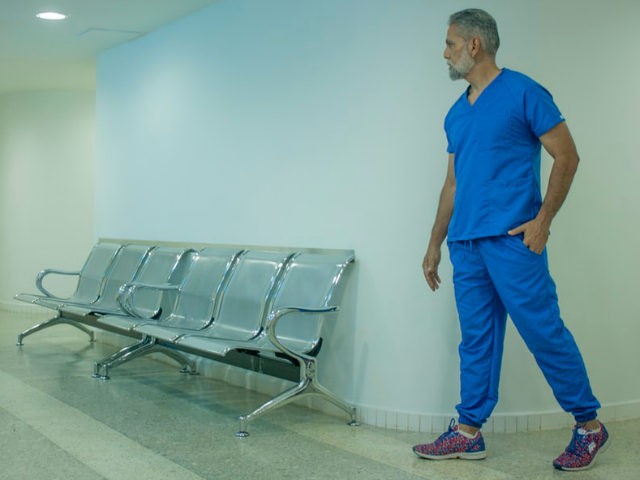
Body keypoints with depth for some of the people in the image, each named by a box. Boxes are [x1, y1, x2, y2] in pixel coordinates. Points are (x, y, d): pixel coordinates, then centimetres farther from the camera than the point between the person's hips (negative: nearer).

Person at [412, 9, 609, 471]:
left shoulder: (524, 92, -5)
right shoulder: (456, 114, 16)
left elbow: (567, 156, -6)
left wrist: (543, 220, -14)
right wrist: (435, 243, 19)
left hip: (512, 240, -7)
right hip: (466, 244, 7)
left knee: (545, 333, -2)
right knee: (476, 341, 11)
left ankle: (590, 425, 12)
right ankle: (468, 432, 18)